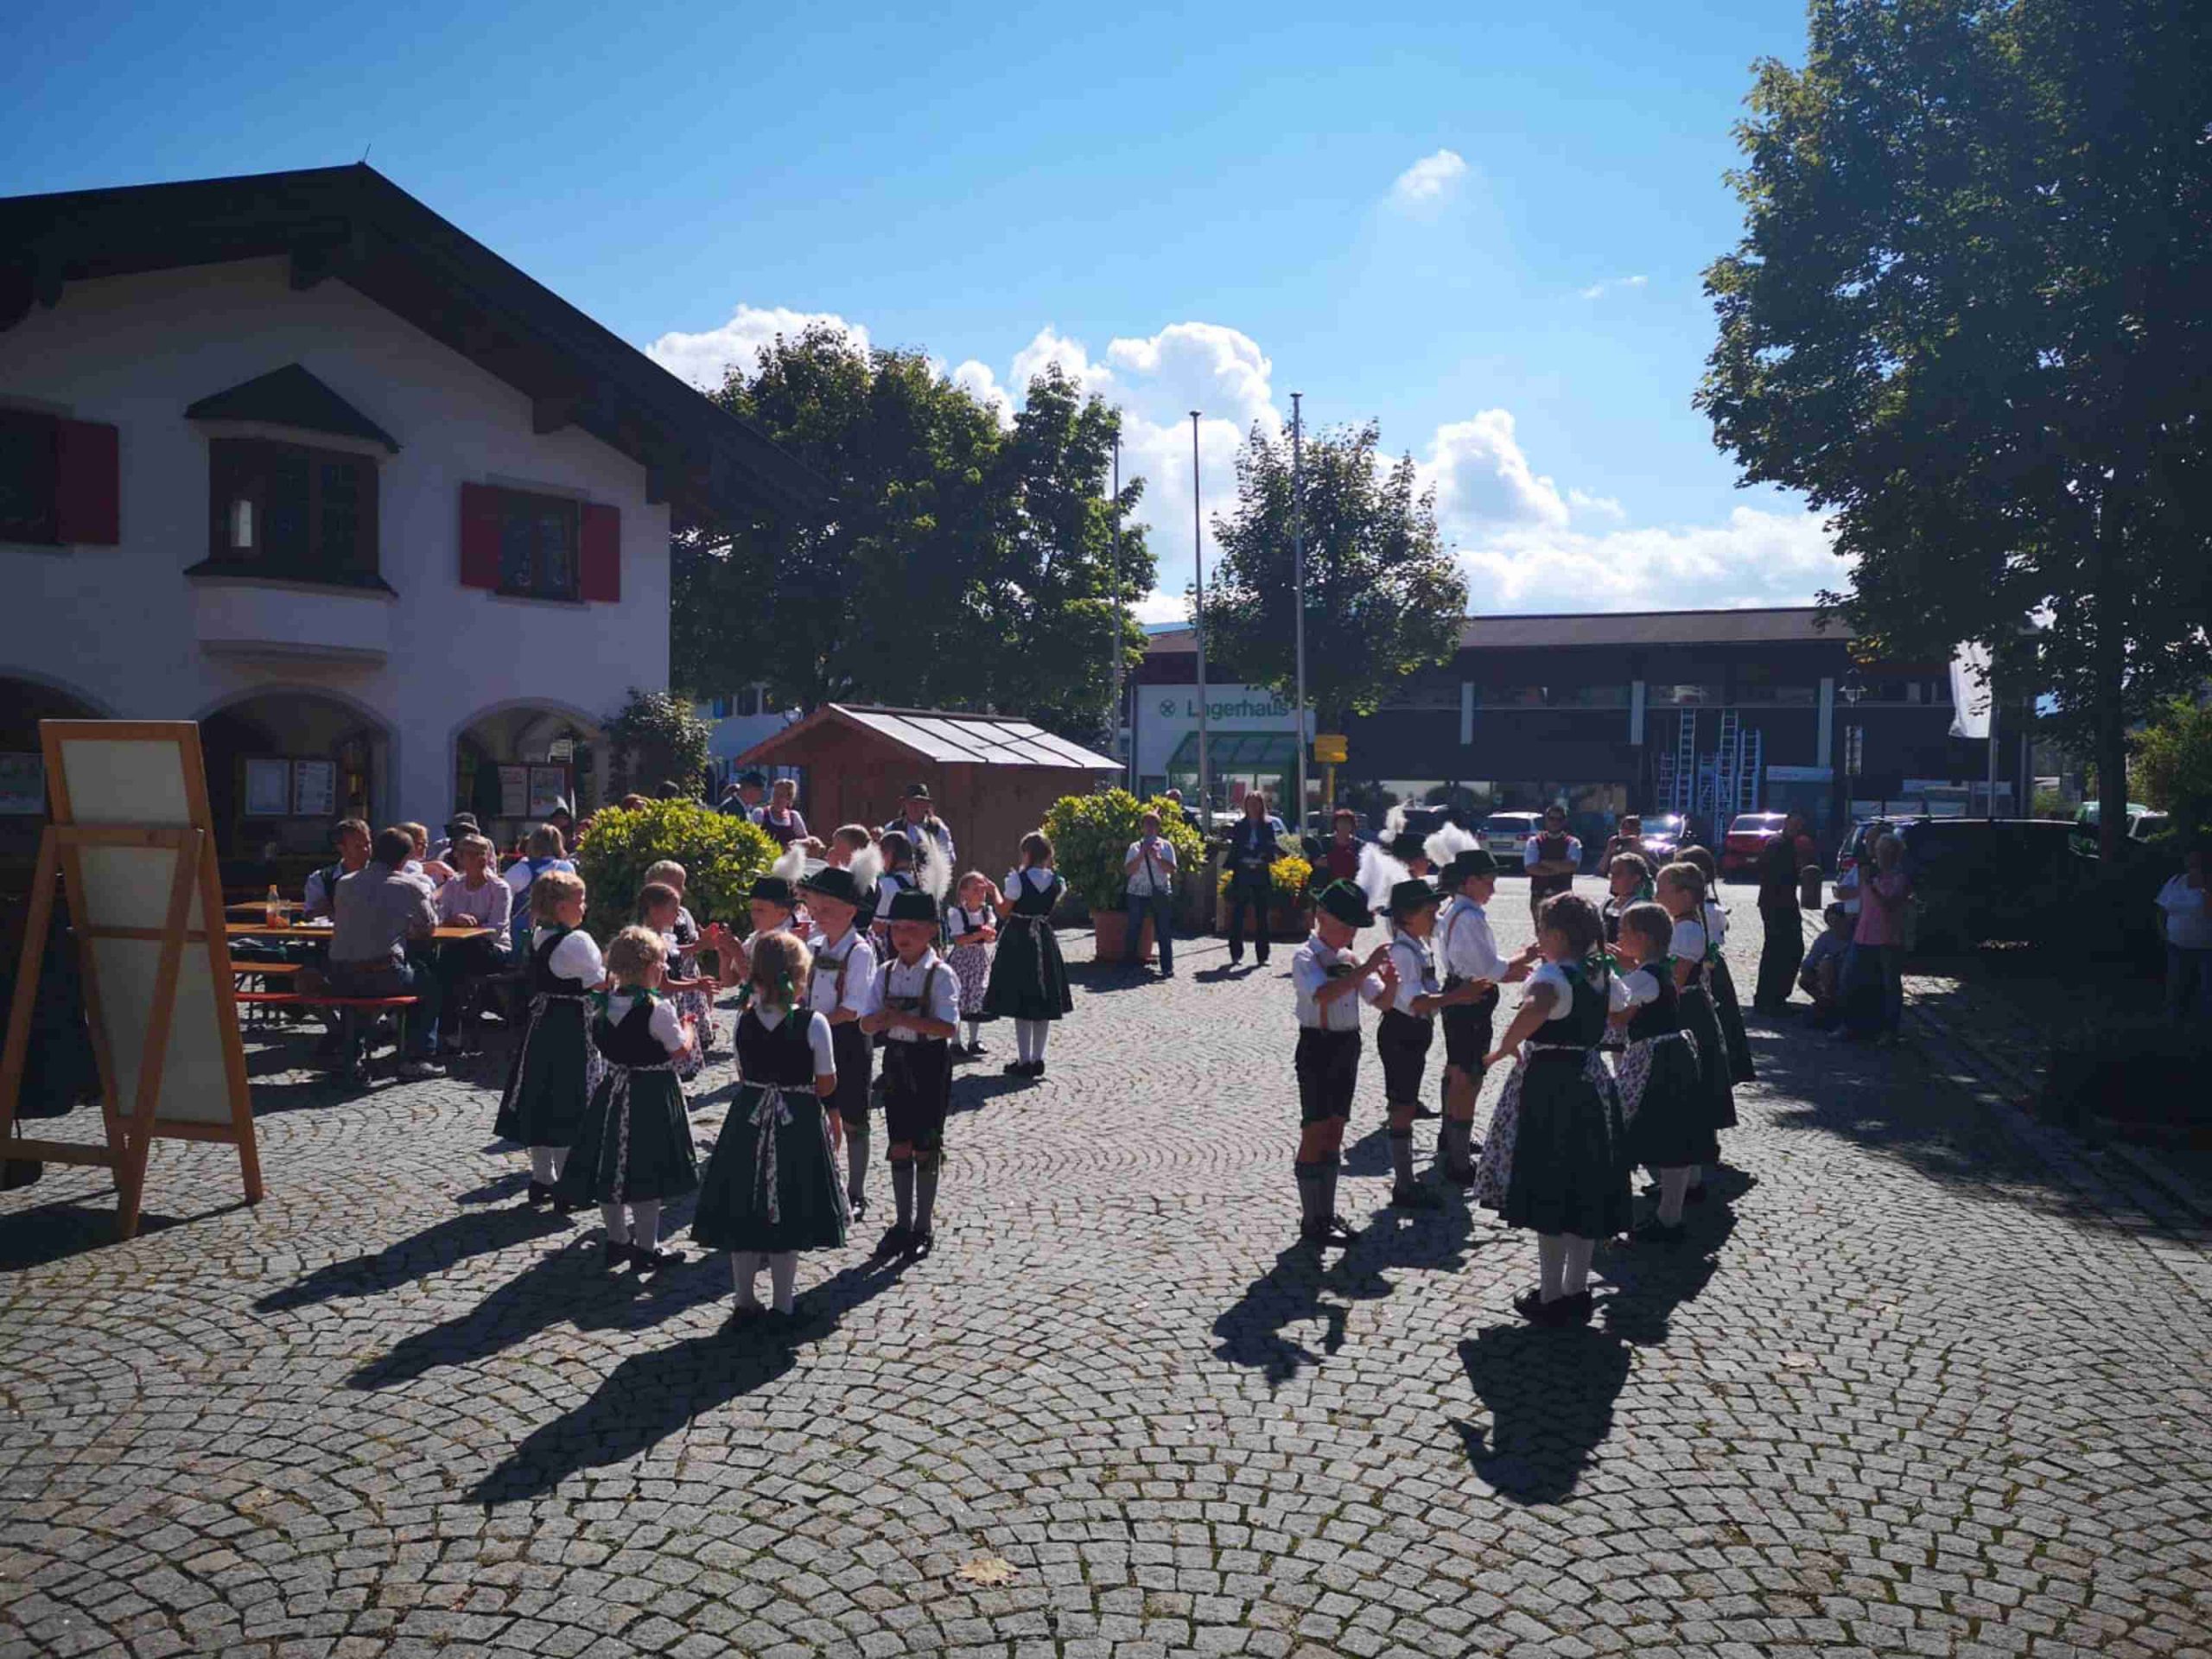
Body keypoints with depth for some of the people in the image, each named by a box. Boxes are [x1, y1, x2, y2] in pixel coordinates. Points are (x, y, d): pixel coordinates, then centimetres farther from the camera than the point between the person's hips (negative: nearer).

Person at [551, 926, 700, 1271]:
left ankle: (617, 1239, 28)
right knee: (647, 1170, 3)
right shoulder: (658, 1008, -20)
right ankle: (646, 1248, 11)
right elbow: (681, 1051, -13)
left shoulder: (606, 1003, 0)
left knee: (611, 1164, 15)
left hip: (613, 1090, 7)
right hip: (651, 1096, -7)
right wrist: (688, 1027, 6)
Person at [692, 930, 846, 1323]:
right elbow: (827, 1085, -9)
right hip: (799, 1122, -3)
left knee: (744, 1212, 14)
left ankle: (746, 1300, 24)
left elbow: (744, 1074, 4)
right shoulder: (814, 1023, -15)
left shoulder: (744, 1020, -5)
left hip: (749, 1119, 3)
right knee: (788, 1215, 8)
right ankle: (782, 1306, 15)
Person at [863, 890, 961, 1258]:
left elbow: (948, 1026, -22)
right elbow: (867, 1024, 3)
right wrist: (882, 1019, -20)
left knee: (925, 1148, 3)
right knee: (899, 1147, 12)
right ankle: (903, 1224, 25)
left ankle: (924, 1228, 17)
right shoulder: (887, 972, 5)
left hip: (929, 1063, -5)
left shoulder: (940, 974, -11)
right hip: (896, 1060, 5)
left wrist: (903, 1019, -29)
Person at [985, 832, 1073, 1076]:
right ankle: (1037, 1060, 16)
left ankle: (1024, 1061, 3)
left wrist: (994, 891, 7)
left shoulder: (1018, 879, -14)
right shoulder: (1056, 881, 0)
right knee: (1043, 1003, 12)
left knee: (1021, 1003, 2)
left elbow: (1003, 911, -11)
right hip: (1045, 940, 5)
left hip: (1018, 941, -4)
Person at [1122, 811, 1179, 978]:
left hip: (1160, 893, -1)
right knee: (1134, 930, 6)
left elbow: (1171, 869, -4)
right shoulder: (1135, 847, 7)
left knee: (1164, 932, -2)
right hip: (1138, 893, 1)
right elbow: (1128, 870, -3)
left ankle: (1167, 968, 2)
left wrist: (1157, 857, -17)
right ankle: (1131, 963, 17)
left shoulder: (1165, 846, 6)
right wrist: (1141, 856, -13)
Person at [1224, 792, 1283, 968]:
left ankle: (1261, 955, 10)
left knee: (1261, 916, 4)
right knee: (1237, 915, -2)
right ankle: (1236, 954, 6)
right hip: (1242, 876, 0)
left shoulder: (1268, 825, 5)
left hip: (1261, 876, 0)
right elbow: (1234, 848, 4)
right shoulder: (1239, 825, 5)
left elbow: (1272, 848, 3)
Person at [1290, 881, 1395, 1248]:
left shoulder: (1350, 959, 9)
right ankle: (1311, 1221, 6)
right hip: (1318, 1046, -7)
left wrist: (1390, 980, -14)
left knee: (1335, 1132, 13)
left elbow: (1381, 1000, 8)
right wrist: (1367, 967, -34)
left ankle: (1327, 1214, 23)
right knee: (1315, 1133, -2)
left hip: (1348, 1047, 7)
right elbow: (1323, 994, -32)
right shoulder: (1306, 957, -12)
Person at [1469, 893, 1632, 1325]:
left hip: (1550, 1086, -8)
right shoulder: (1604, 975, 5)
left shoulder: (1551, 975, -19)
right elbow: (1617, 1010, 28)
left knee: (1548, 1194, 3)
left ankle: (1551, 1297, 11)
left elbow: (1534, 1008, -42)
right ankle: (1577, 1292, 24)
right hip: (1593, 1082, 8)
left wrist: (1505, 1048, -28)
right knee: (1585, 1190, 14)